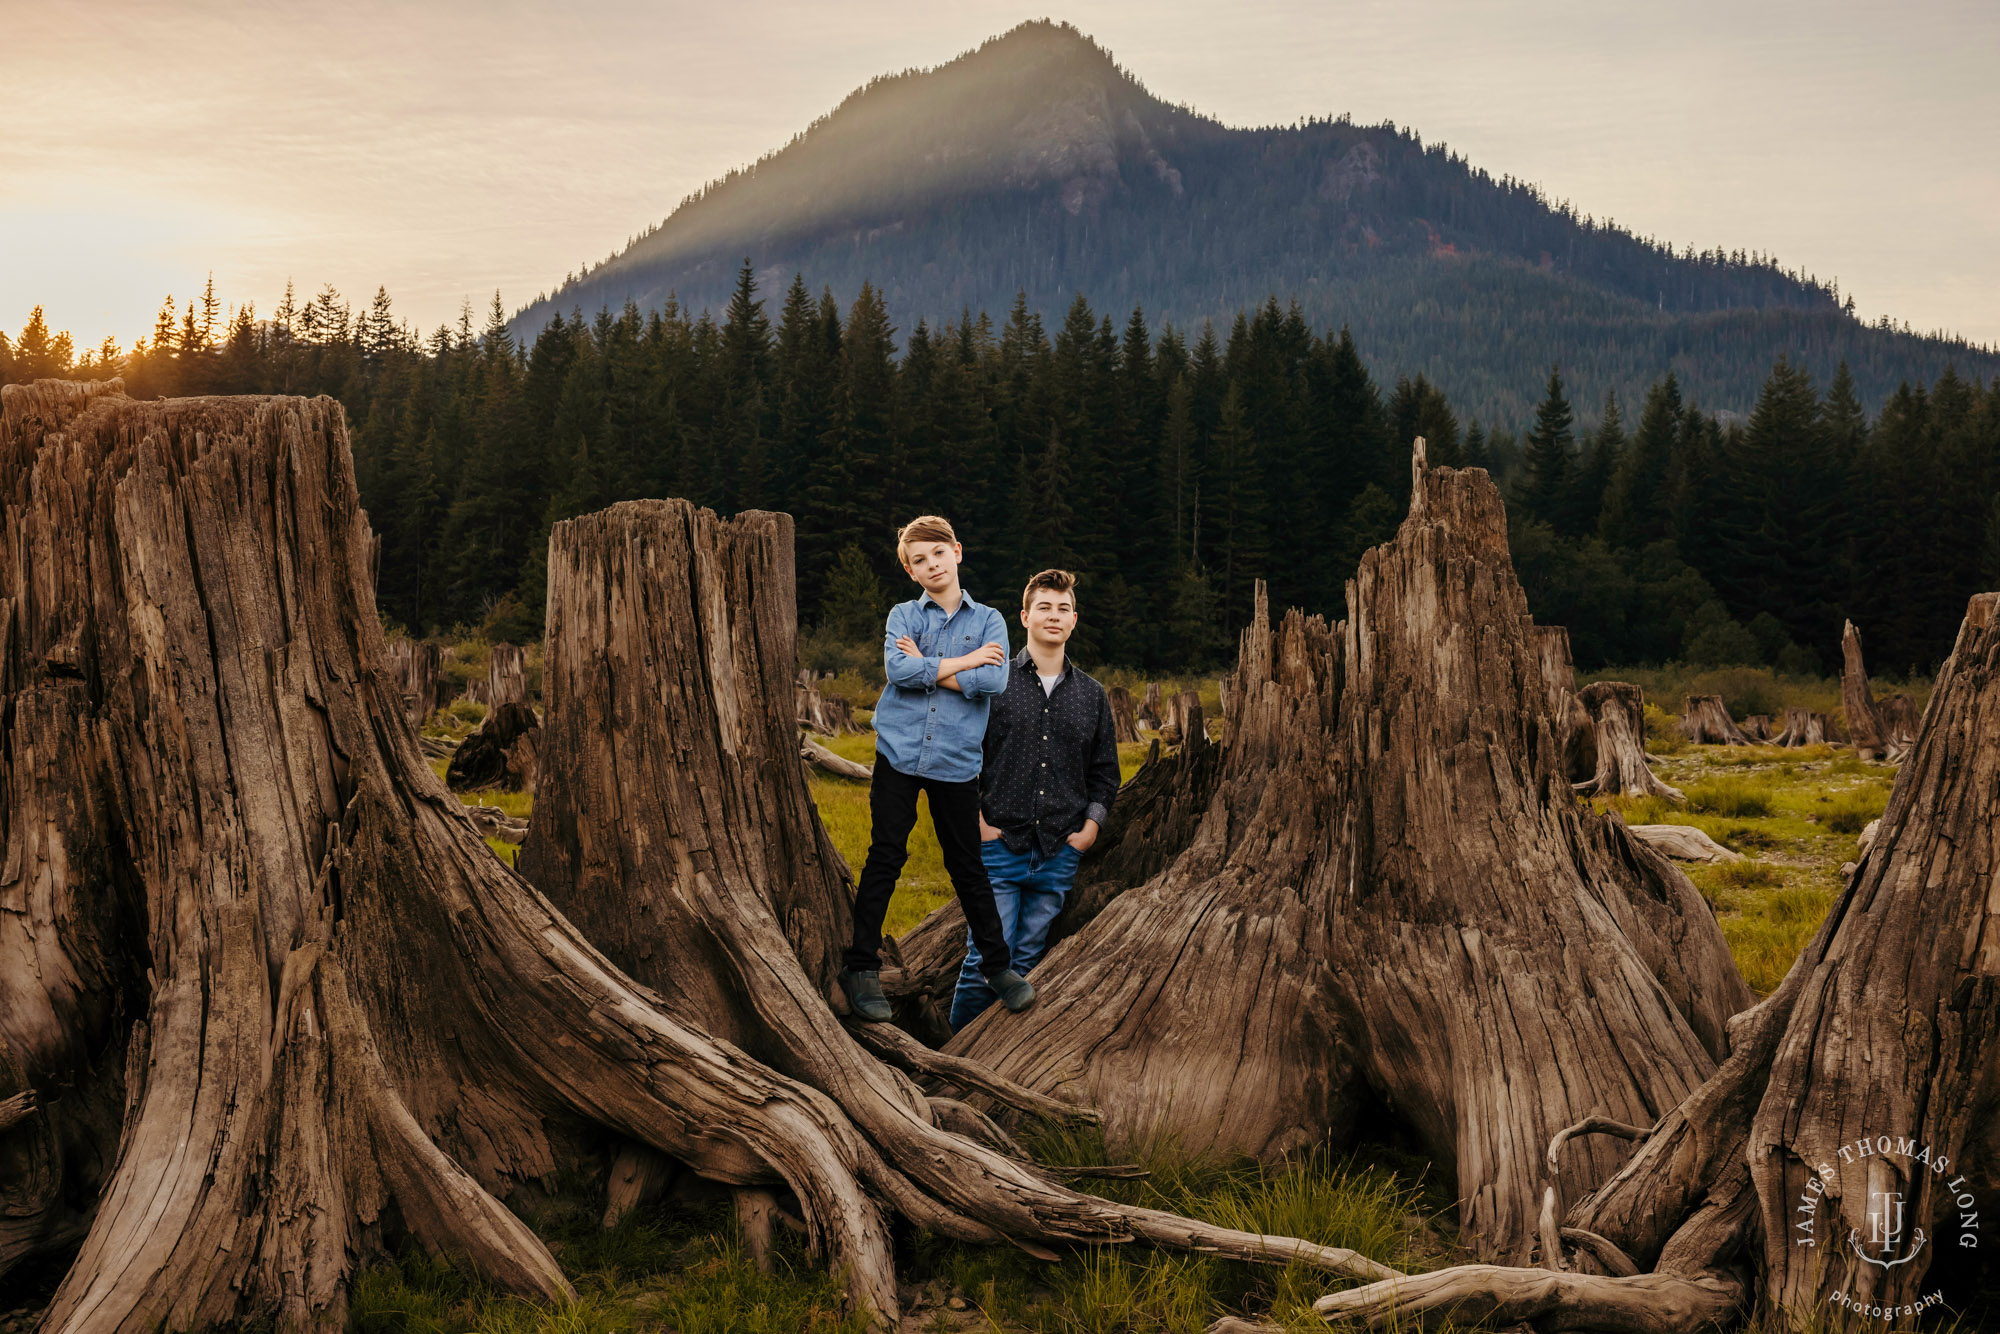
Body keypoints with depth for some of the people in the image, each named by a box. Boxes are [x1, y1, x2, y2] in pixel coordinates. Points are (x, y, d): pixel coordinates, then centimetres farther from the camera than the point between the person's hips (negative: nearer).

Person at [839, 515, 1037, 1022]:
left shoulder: (988, 619, 5)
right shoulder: (903, 616, 5)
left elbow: (994, 681, -12)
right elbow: (898, 670, -15)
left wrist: (926, 668, -10)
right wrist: (964, 661, -9)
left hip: (957, 760, 0)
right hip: (899, 752, 0)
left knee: (968, 865, 8)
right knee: (885, 859, 0)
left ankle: (997, 965, 21)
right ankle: (861, 966, 8)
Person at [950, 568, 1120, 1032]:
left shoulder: (1092, 695, 12)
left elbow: (1105, 773, 19)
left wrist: (1092, 825, 5)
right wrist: (976, 821, -4)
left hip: (1059, 854, 3)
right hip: (1000, 844, -3)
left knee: (1026, 963, 7)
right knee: (986, 960, -6)